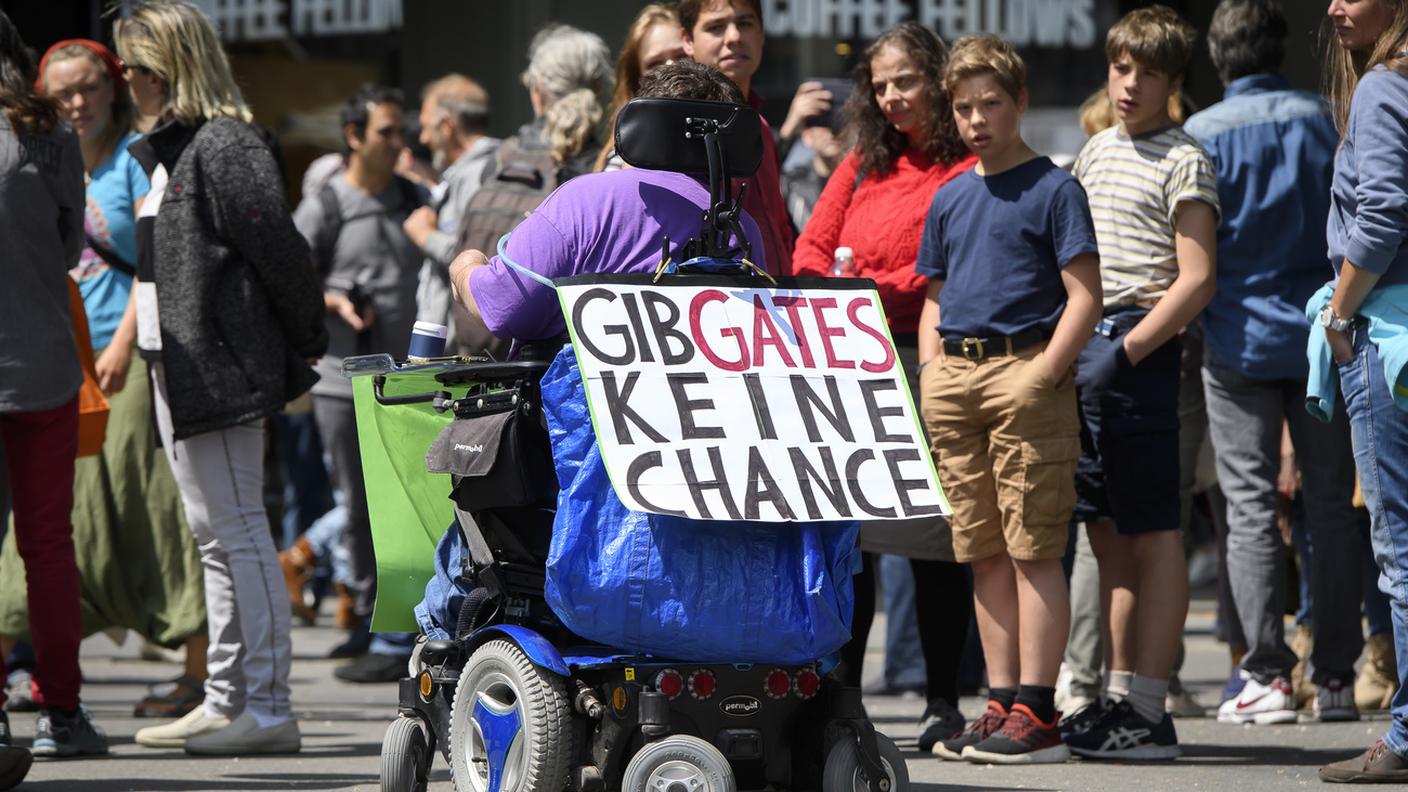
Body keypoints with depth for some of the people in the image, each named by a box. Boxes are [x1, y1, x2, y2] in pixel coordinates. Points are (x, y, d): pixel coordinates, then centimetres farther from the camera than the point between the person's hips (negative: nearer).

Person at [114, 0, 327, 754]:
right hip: (176, 371, 10)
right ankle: (225, 702, 19)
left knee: (241, 534, -9)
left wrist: (306, 348, -10)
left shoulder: (223, 146, -14)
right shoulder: (166, 149, 16)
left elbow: (278, 249, -17)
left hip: (221, 369, -10)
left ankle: (268, 709, -9)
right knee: (212, 538, 13)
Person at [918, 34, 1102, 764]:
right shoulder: (949, 199, 17)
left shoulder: (1053, 189, -1)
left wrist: (1041, 375, -15)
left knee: (1033, 549, -7)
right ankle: (1002, 703, 12)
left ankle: (1036, 713, -8)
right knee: (984, 552, 7)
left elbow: (1084, 297, -6)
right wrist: (931, 372, 9)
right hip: (955, 375, 6)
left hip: (1024, 377, -6)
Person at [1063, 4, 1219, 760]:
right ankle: (1118, 695, 14)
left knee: (1152, 532, -6)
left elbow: (1196, 279, -11)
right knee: (1107, 534, 10)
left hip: (1141, 350, -8)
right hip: (1080, 347, 8)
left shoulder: (1183, 162, -5)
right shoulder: (1097, 150, 17)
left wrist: (1126, 351, -17)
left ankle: (1150, 711, -7)